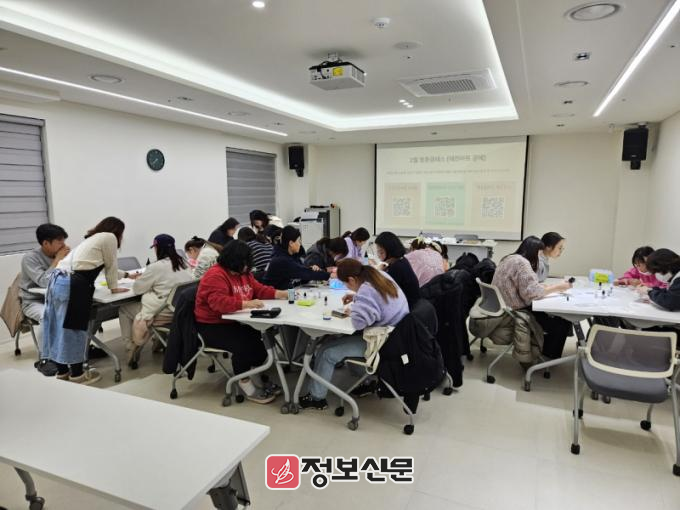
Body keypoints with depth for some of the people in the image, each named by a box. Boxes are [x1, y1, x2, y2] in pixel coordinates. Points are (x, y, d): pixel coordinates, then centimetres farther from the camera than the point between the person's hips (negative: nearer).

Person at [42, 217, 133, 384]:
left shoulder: (93, 239, 31)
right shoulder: (109, 237, 3)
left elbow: (104, 266, 44)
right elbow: (110, 265, 8)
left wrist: (127, 275, 55)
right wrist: (114, 287, 23)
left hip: (58, 281, 10)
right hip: (73, 285, -9)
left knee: (60, 327, 14)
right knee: (74, 328, -1)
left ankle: (61, 371, 25)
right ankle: (77, 374, 9)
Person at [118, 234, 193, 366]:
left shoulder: (156, 267, -16)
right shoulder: (183, 263, 4)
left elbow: (137, 288, -5)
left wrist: (142, 279, 15)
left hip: (165, 313, -7)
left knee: (123, 310, 15)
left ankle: (132, 348, 17)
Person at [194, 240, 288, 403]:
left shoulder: (243, 274, 10)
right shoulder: (216, 275, -19)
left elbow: (259, 289, 18)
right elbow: (218, 302, -33)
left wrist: (282, 294, 6)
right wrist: (246, 304, -41)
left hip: (233, 323, 8)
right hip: (212, 327, -8)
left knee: (262, 338, -15)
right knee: (243, 345, -29)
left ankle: (256, 378, 2)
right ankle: (246, 385, -9)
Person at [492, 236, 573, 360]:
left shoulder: (510, 258, 11)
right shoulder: (522, 262, -18)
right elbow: (532, 292, -23)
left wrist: (546, 287, 7)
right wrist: (557, 287, -11)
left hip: (504, 309, 10)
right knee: (563, 323, -3)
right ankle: (548, 359, 13)